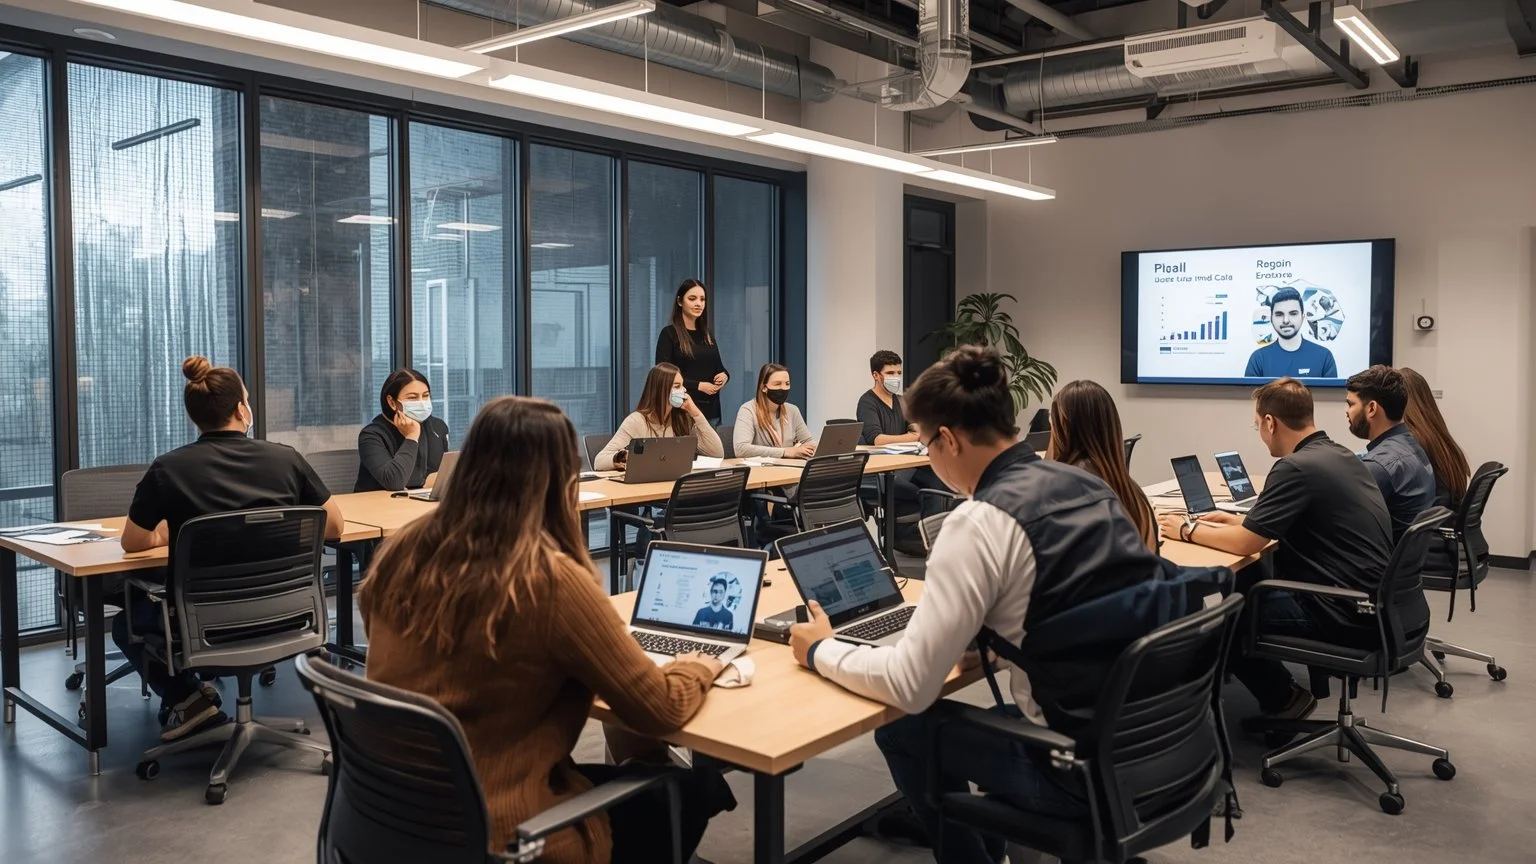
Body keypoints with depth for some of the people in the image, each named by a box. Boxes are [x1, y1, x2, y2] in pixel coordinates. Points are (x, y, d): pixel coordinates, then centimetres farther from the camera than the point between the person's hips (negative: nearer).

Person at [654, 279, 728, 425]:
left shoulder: (708, 334, 14)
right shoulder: (669, 334, -4)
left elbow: (719, 366, 21)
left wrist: (724, 375, -4)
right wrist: (698, 386, -17)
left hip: (711, 409, 6)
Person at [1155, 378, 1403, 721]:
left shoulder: (1296, 467, -19)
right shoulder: (1339, 456, 9)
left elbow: (1244, 544, -17)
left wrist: (1187, 530, -1)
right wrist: (1235, 519, 24)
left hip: (1349, 615, -9)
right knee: (1246, 580, 20)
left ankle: (1284, 700, 19)